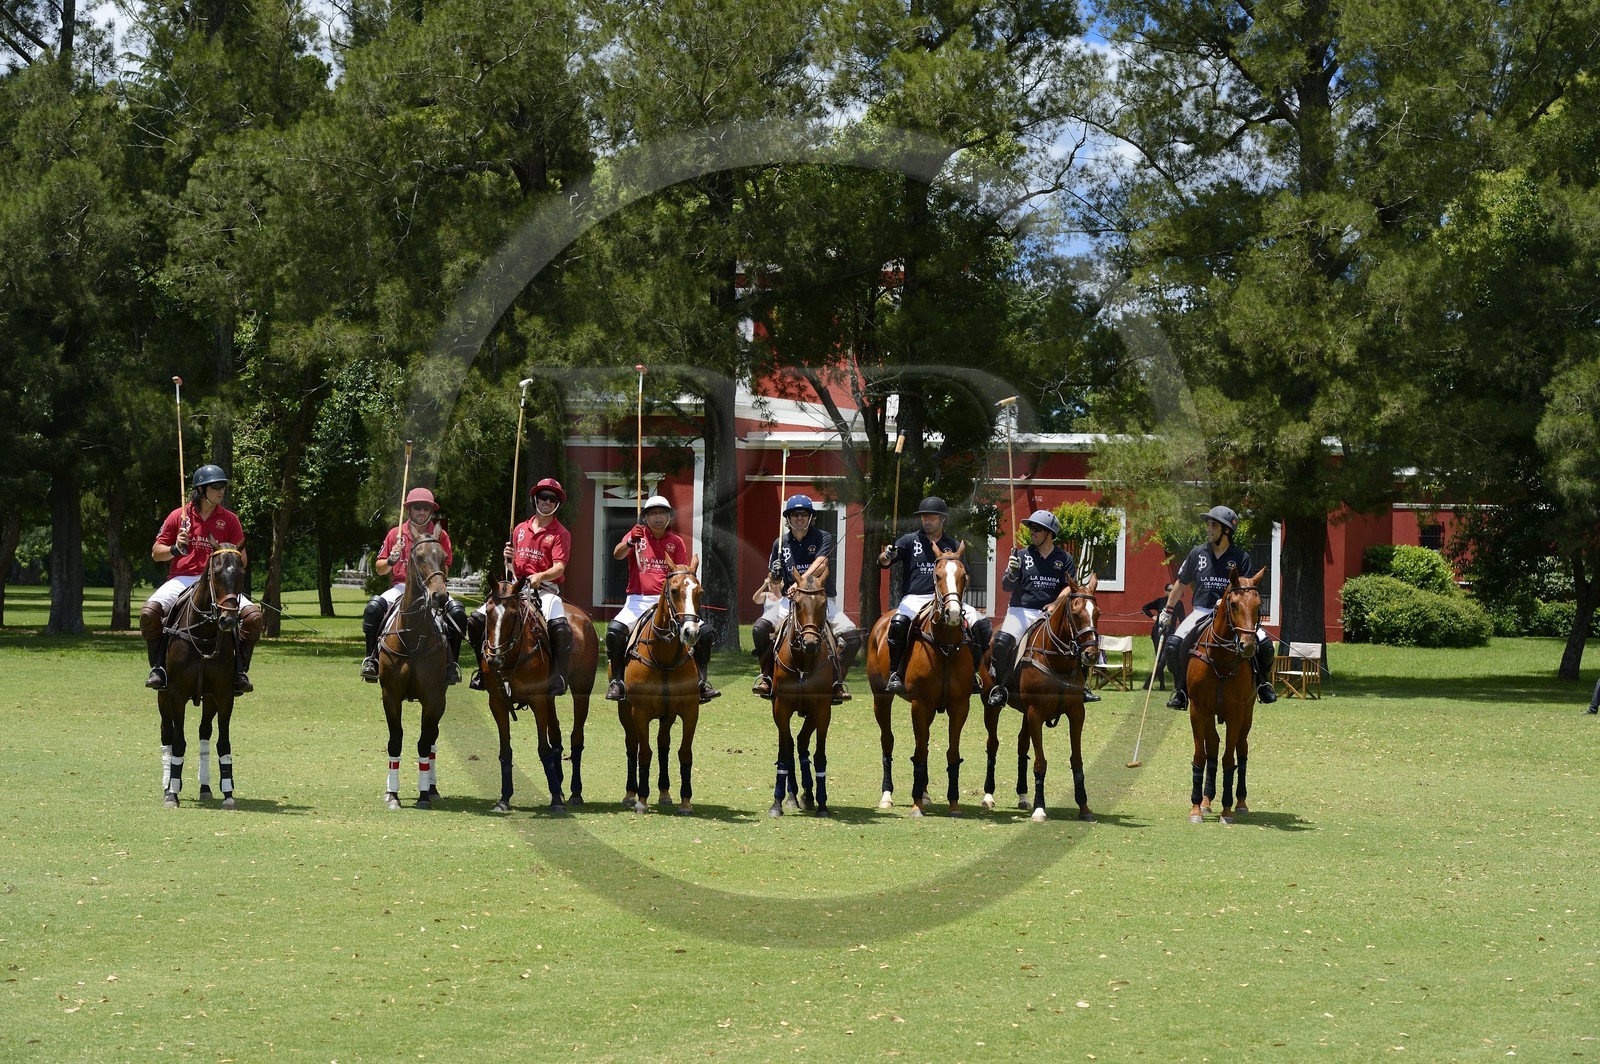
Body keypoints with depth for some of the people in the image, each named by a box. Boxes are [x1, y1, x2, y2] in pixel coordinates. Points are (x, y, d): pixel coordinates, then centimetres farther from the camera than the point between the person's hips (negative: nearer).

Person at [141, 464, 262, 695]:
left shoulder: (230, 519, 8)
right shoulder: (179, 516, 5)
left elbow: (242, 561, 7)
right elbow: (156, 553, 9)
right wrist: (175, 549, -12)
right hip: (181, 579, -1)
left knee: (253, 615, -24)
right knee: (149, 612, -29)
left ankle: (240, 670, -10)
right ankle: (158, 667, -11)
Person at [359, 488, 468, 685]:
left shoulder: (440, 535, 7)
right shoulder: (396, 534, 9)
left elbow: (444, 570, 2)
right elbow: (380, 569, 12)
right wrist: (391, 561, -10)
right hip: (400, 587, 0)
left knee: (457, 611, -29)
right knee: (374, 607, -30)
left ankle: (452, 662, -15)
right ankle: (371, 658, -16)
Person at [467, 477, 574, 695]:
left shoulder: (560, 534, 2)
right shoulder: (520, 530, 17)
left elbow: (559, 567, -11)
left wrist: (541, 576, -31)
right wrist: (509, 559, -1)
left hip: (546, 588, -5)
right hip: (518, 586, 5)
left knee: (560, 628, -35)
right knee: (476, 620, -7)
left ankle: (559, 676, -23)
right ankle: (484, 668, 9)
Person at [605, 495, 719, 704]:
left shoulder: (676, 542, 11)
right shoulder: (637, 534, 6)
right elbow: (617, 554, -12)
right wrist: (630, 542, -34)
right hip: (638, 600, -2)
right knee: (615, 630, -29)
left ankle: (702, 682, -2)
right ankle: (616, 681, -16)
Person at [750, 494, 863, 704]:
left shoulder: (823, 538, 0)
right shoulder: (781, 543, 9)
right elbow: (773, 582, 12)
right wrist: (774, 575, -14)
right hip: (790, 600, 2)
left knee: (852, 635, -23)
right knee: (760, 628, -23)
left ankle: (837, 681, -10)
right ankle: (767, 677, -10)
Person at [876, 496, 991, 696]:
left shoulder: (953, 546, 16)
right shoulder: (910, 540, 11)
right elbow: (883, 563, 3)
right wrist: (887, 556, -21)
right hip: (914, 598, -3)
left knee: (982, 625, -14)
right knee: (899, 622, -36)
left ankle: (972, 674, 0)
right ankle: (895, 674, -23)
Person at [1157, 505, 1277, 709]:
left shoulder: (1240, 558, 2)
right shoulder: (1197, 554, 7)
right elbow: (1181, 583, 18)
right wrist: (1168, 610, 19)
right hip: (1202, 611, 1)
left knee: (1264, 644, -19)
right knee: (1174, 644, -24)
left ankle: (1263, 684, 8)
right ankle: (1181, 690, -8)